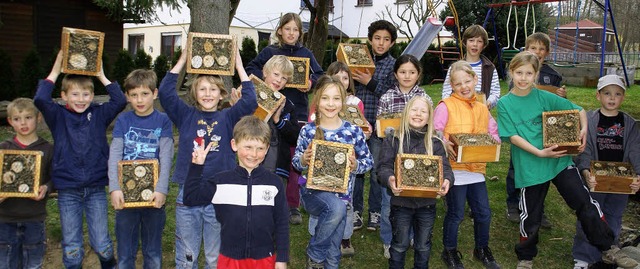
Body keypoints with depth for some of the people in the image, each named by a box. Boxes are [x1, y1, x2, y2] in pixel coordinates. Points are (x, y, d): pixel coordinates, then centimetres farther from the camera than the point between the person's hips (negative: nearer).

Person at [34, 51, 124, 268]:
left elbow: (120, 101, -12)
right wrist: (55, 72, -12)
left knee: (101, 244, 6)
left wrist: (102, 76, -8)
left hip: (96, 189, 0)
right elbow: (40, 99, -18)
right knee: (72, 248, 8)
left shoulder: (99, 114, 2)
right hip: (67, 191, 0)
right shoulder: (58, 116, 0)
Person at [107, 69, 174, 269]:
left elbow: (166, 158, -7)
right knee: (125, 252, 10)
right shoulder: (123, 120, 3)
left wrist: (161, 190, -18)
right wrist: (115, 188, -16)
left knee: (153, 251, 11)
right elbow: (114, 155, -4)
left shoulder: (162, 121, -1)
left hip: (153, 194, -1)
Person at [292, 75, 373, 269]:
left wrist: (355, 165, -18)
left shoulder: (354, 131, -5)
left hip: (341, 194, 2)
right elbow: (296, 162, 3)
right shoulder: (307, 131, -6)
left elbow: (368, 161, 3)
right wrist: (303, 160, -20)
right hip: (312, 190, -2)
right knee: (337, 207, -34)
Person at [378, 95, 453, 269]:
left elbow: (445, 167, -7)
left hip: (427, 203, 2)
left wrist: (447, 180, -30)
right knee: (400, 244, 13)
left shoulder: (435, 144, 1)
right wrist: (390, 179, -33)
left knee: (423, 246, 19)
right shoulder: (393, 141, -4)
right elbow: (384, 166, -11)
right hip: (401, 202, -2)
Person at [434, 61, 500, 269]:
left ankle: (482, 249, 34)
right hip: (454, 168, -5)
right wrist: (444, 144, -30)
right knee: (456, 214, 5)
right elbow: (435, 131, -13)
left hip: (476, 168, 5)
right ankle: (450, 251, 26)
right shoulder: (446, 106, -6)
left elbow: (493, 132, 14)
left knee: (483, 213, 11)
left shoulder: (482, 108, 12)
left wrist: (493, 142, -7)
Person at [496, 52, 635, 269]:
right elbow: (513, 137, -11)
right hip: (529, 167, -1)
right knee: (530, 216, 9)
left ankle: (609, 250, 16)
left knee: (586, 204, -1)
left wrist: (583, 129, -13)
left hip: (559, 160, 2)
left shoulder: (544, 97, 0)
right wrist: (540, 153, -20)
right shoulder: (504, 104, -4)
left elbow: (578, 110, 7)